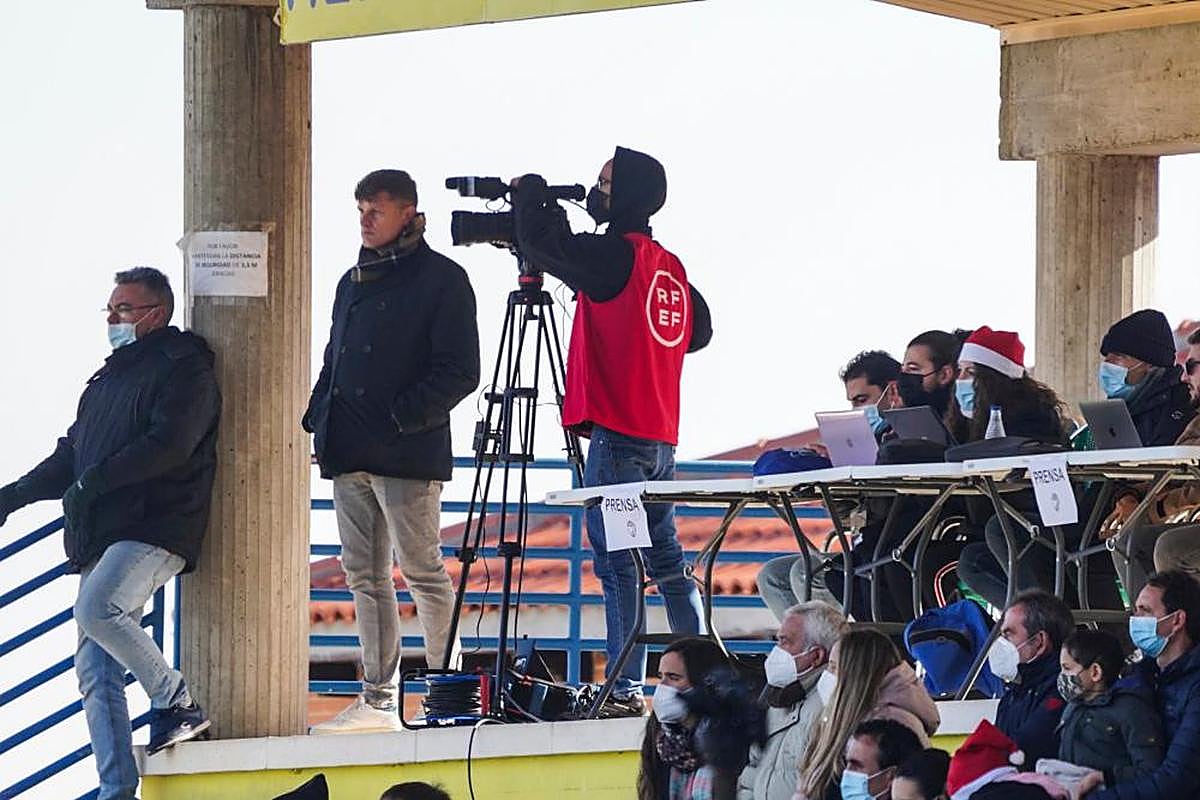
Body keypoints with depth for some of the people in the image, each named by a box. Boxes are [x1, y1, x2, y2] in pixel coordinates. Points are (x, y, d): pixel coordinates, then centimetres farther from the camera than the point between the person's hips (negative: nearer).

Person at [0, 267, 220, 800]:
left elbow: (168, 444, -18)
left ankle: (176, 702, -14)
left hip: (156, 528, -9)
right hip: (102, 537, 9)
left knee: (96, 610, -30)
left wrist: (94, 481, -21)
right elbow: (71, 454, 29)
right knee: (96, 668, 0)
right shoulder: (109, 379, 24)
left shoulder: (184, 371, -3)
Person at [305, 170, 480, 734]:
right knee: (365, 576, 7)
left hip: (407, 454, -8)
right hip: (349, 454, 8)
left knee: (422, 571, -7)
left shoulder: (441, 279, -3)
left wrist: (401, 416, -16)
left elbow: (460, 371, -9)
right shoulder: (354, 282, 20)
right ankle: (377, 700, 10)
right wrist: (318, 417, 10)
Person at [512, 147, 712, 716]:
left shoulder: (614, 254, -11)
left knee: (616, 561, -7)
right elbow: (699, 330, 23)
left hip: (617, 435, -8)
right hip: (661, 436, 8)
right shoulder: (670, 266, 13)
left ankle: (625, 689, -10)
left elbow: (541, 244, -14)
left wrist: (529, 193, 4)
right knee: (665, 560, 15)